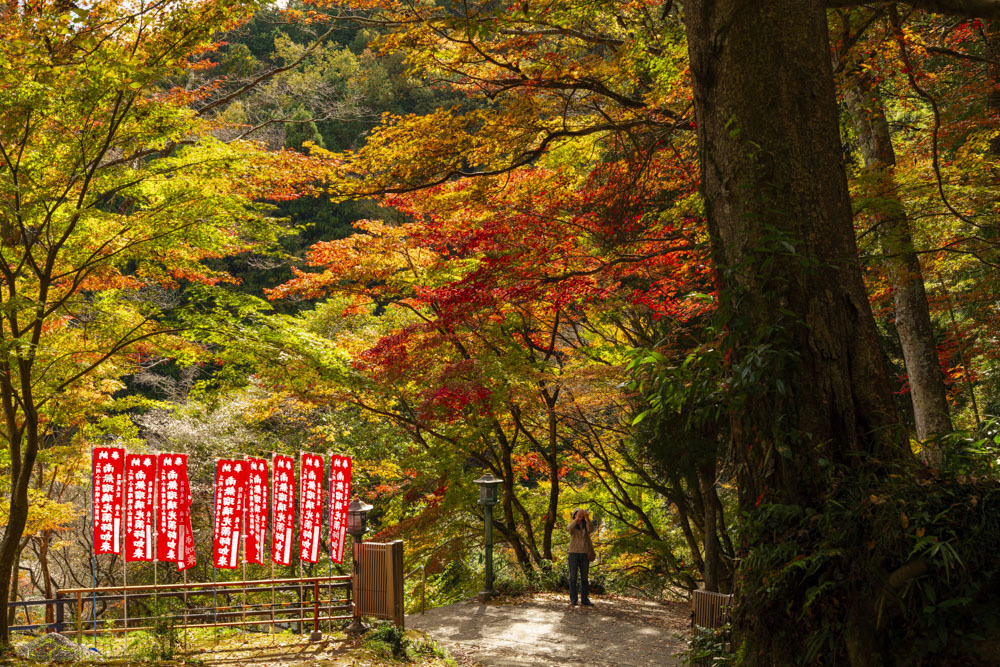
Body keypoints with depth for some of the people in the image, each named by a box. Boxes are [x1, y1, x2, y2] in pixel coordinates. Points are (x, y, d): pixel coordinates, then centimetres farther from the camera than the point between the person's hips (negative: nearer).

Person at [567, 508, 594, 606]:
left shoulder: (586, 525, 8)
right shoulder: (572, 525, 2)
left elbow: (591, 529, -17)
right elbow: (569, 529, -24)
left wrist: (587, 518, -34)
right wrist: (576, 519, -39)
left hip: (584, 554, 2)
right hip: (574, 554, -2)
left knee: (585, 578, 3)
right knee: (573, 577, -3)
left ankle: (585, 599, 8)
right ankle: (573, 600, 0)